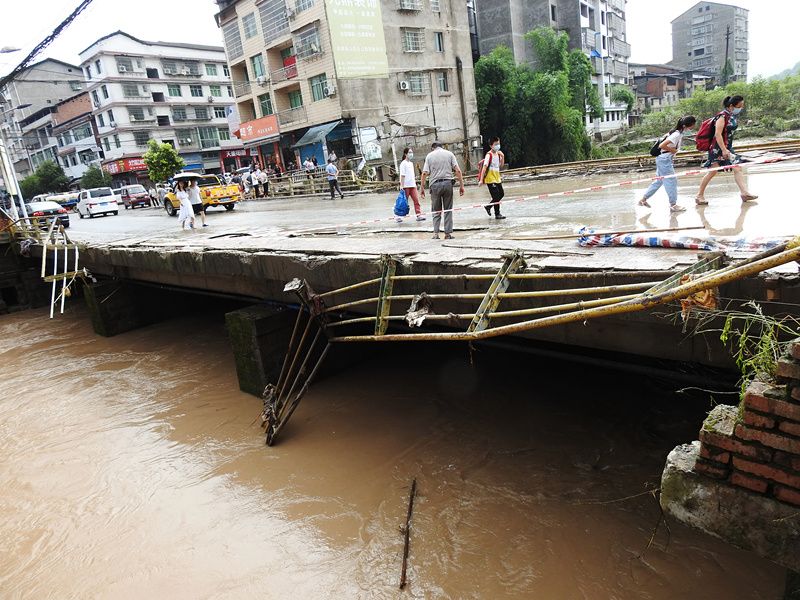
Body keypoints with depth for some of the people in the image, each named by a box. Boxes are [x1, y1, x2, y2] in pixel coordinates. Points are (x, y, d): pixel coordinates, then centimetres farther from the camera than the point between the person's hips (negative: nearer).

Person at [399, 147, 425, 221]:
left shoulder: (411, 163, 16)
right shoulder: (403, 163, -6)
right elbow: (402, 175, -12)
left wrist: (415, 184, 19)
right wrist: (402, 186, -16)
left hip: (412, 185, 7)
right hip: (406, 186, -7)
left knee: (416, 200, -3)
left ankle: (419, 215, -5)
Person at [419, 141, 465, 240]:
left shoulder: (429, 155, 7)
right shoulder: (449, 154, 9)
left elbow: (424, 173, -3)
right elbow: (458, 170, 0)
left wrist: (422, 188, 2)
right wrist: (461, 185, 1)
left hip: (435, 184, 0)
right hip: (447, 183, 0)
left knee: (436, 210, 8)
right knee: (448, 210, 6)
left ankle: (436, 233, 1)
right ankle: (448, 233, 6)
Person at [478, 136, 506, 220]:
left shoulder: (498, 153, 9)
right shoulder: (489, 155, -15)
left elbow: (501, 166, 16)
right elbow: (484, 167, -21)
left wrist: (502, 157, -1)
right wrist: (481, 180, -27)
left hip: (497, 178, 8)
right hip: (490, 179, -8)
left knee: (501, 194, 16)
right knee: (496, 196, -7)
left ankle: (488, 206, 28)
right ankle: (497, 214, 4)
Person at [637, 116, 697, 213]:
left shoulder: (679, 133, 6)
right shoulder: (677, 135, -22)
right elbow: (661, 145, -28)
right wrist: (672, 150, -16)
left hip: (663, 160, 10)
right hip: (664, 160, -10)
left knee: (659, 181, 17)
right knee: (671, 181, -3)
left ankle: (643, 199, 22)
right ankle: (673, 205, 4)